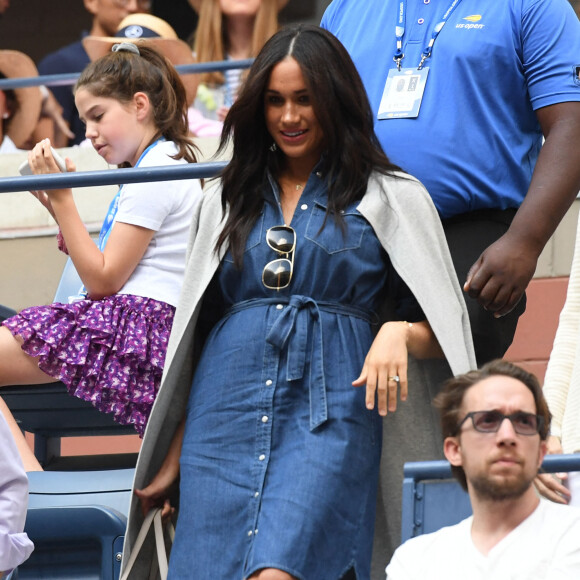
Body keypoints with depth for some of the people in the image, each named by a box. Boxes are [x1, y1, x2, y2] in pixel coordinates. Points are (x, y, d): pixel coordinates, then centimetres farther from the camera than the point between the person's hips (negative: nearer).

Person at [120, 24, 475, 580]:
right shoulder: (224, 201, 19)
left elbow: (439, 329, 6)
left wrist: (398, 333, -17)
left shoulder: (389, 198, 8)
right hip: (227, 412, 4)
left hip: (329, 414, -4)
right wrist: (170, 459, 16)